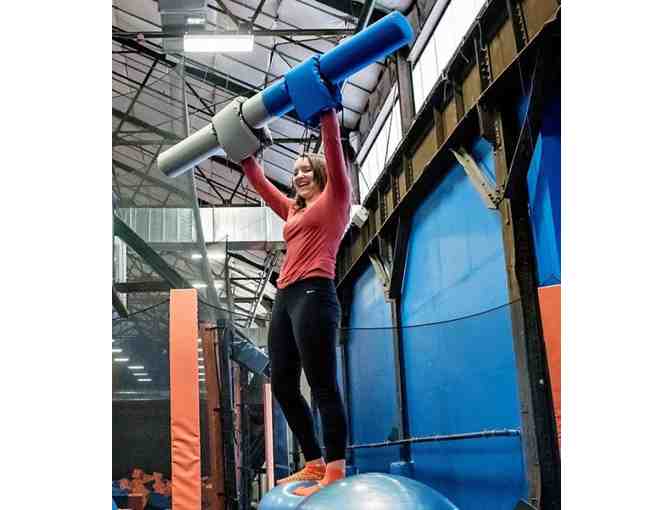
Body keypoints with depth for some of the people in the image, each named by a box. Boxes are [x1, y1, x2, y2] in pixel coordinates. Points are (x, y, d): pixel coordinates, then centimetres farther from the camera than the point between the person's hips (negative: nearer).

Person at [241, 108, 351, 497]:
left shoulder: (335, 199, 7)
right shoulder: (294, 211, 26)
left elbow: (334, 150, -2)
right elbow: (262, 185, 34)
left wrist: (327, 111, -5)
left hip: (314, 294, -9)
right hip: (285, 298, 9)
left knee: (323, 385, -12)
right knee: (283, 386, 8)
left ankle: (335, 475, -11)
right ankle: (315, 465, 16)